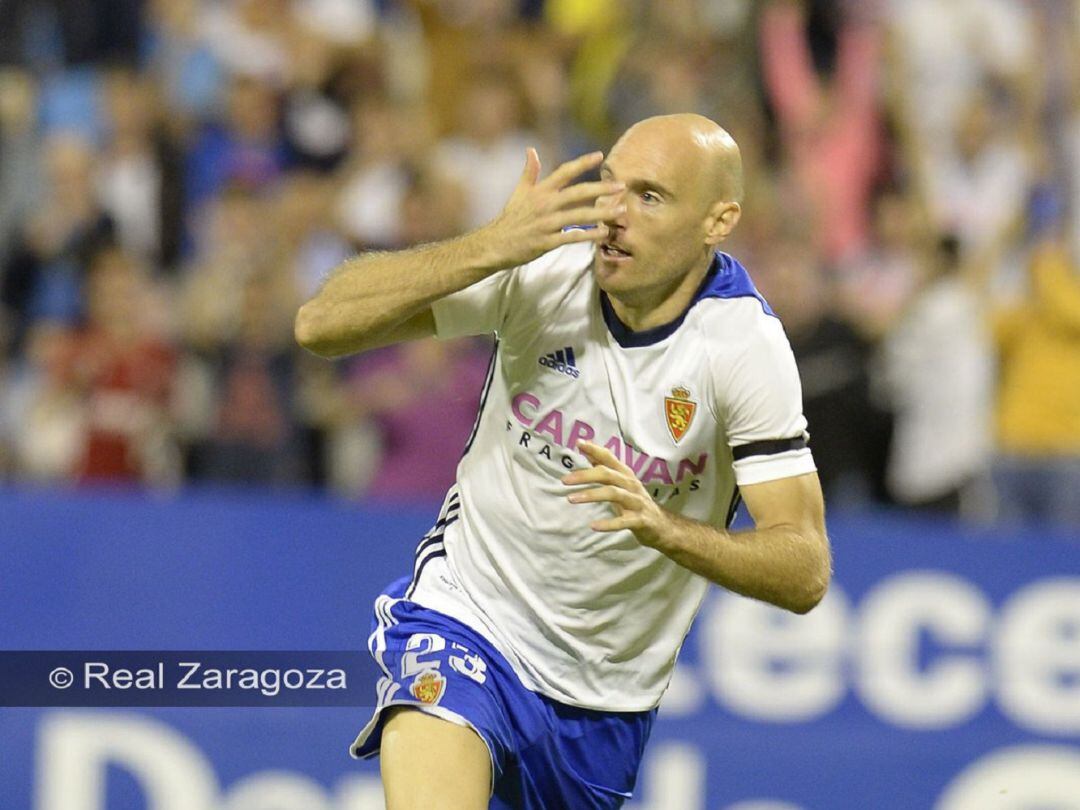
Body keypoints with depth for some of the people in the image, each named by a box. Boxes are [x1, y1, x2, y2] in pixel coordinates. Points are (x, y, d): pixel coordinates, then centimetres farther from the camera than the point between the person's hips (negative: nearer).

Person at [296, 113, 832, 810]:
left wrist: (664, 528, -37)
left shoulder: (746, 347, -15)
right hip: (467, 616, -2)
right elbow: (323, 324, -17)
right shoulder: (541, 267, -12)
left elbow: (806, 571, -19)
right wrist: (490, 247, -30)